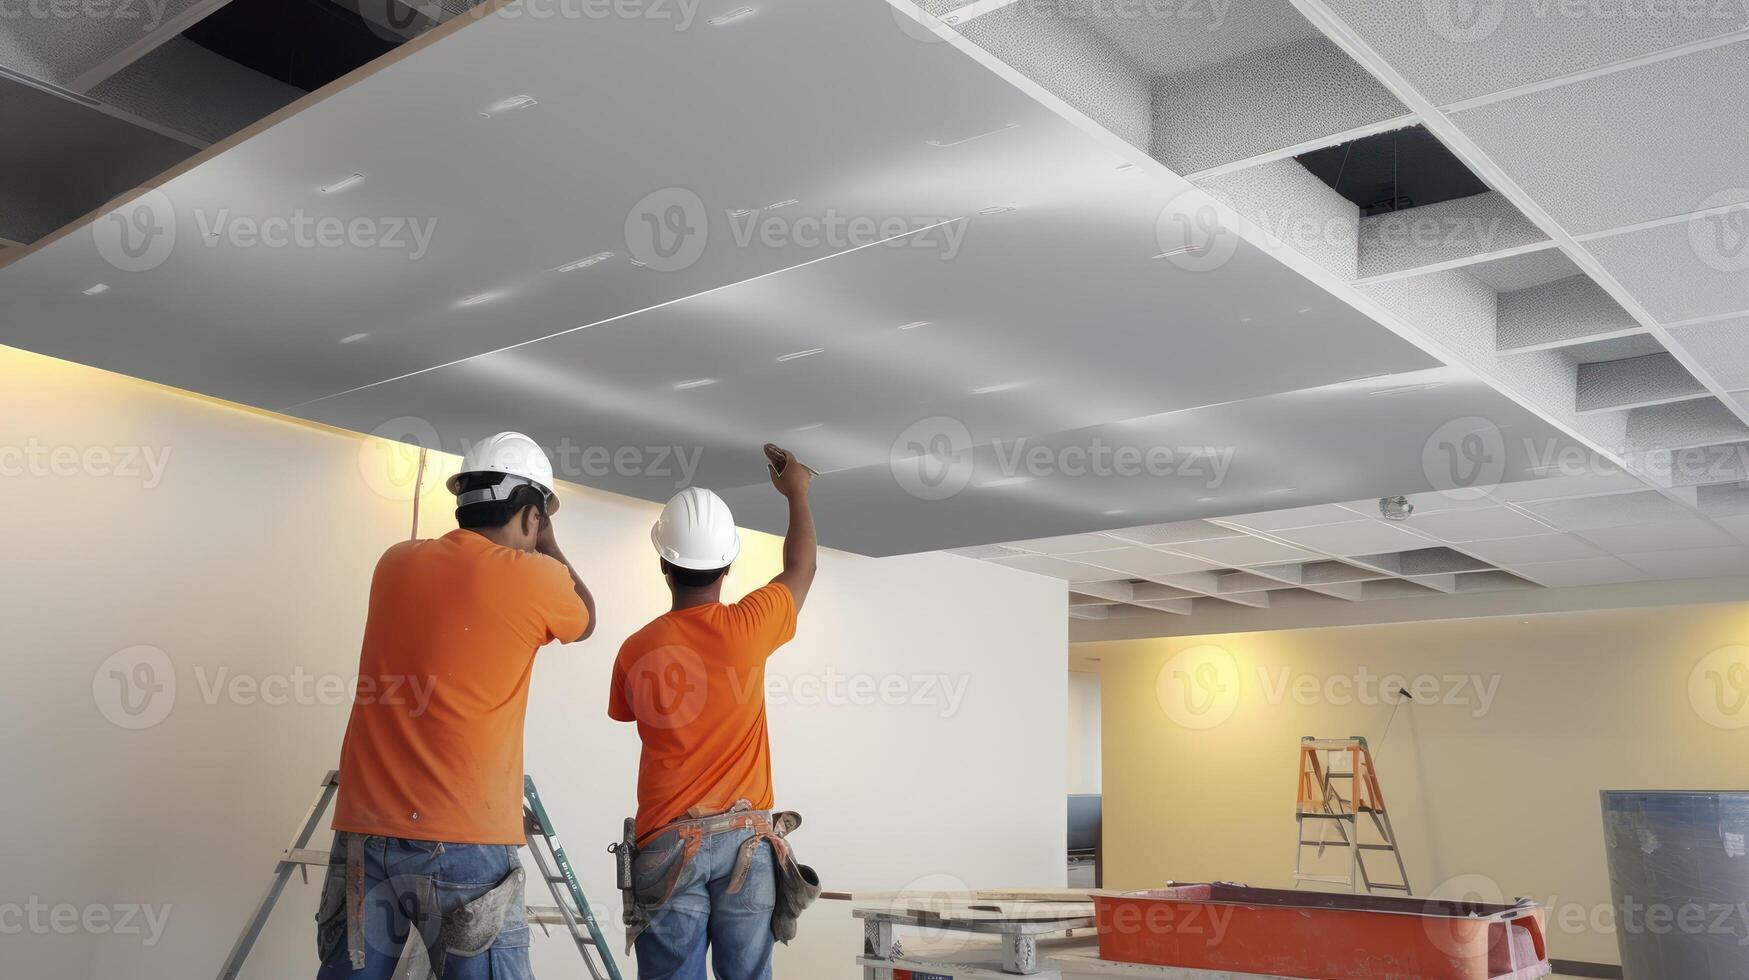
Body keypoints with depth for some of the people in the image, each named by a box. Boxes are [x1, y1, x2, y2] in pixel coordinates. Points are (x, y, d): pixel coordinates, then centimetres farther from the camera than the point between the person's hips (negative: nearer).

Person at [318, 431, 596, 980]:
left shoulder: (397, 563, 8)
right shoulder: (534, 578, -4)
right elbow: (585, 620, 18)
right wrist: (546, 543, 29)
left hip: (366, 833, 5)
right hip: (465, 845, -5)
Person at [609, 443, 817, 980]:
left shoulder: (637, 649, -4)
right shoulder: (746, 628, -6)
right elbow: (801, 569, 13)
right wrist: (797, 494, 28)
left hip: (669, 840, 0)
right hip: (746, 838, 0)